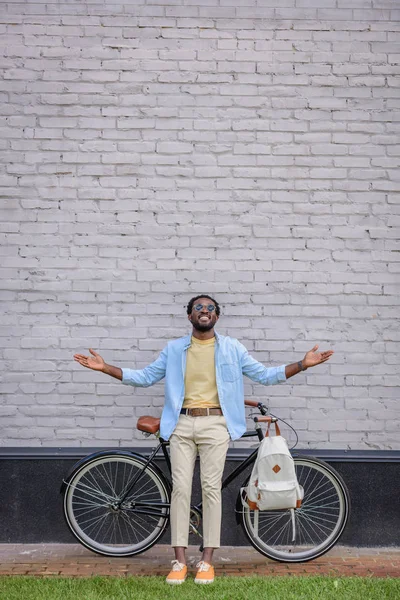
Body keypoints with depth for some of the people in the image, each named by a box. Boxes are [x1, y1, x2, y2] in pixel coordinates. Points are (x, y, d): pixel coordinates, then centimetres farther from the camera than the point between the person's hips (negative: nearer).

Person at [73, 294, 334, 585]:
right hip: (182, 424, 1)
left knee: (211, 489, -3)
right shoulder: (174, 349, 11)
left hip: (215, 424, -1)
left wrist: (303, 364, -3)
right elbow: (145, 377, 13)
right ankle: (180, 561, 3)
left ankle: (207, 561, 4)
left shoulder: (232, 348, 8)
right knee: (181, 488, -3)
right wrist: (105, 367, 3)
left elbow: (264, 375, 9)